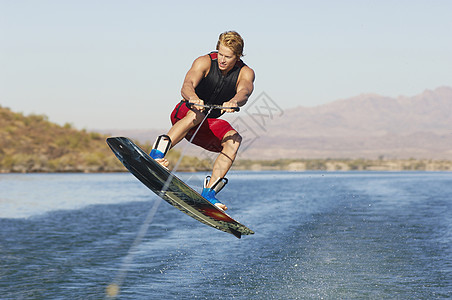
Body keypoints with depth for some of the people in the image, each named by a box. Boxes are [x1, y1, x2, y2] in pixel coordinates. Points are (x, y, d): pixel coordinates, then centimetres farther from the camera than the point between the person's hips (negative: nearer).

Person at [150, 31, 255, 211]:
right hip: (182, 117, -3)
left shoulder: (245, 73, -9)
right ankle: (157, 153, -42)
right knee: (196, 114, -37)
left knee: (234, 139, -25)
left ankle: (209, 191, -28)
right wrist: (192, 98, -56)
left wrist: (233, 102, -56)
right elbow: (187, 86, -32)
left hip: (207, 128, 3)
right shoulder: (205, 62, -14)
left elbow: (244, 92, -32)